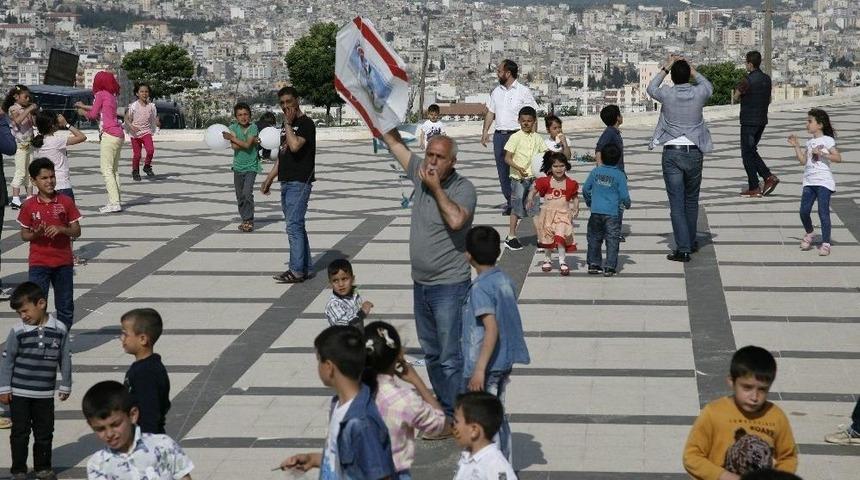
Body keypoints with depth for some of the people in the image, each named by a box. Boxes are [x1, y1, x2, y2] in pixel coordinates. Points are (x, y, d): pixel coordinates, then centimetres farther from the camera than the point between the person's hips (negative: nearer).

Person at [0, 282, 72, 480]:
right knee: (20, 433, 6)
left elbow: (65, 359, 2)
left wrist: (65, 386, 6)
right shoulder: (17, 332, -9)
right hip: (19, 393, -1)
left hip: (45, 394, 1)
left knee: (45, 433, 11)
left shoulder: (60, 330, -6)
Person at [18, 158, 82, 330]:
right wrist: (36, 234, -17)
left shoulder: (66, 202, -2)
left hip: (64, 262, 1)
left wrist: (61, 229, -19)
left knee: (65, 307, 9)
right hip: (38, 264, -1)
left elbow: (77, 231, 0)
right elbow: (24, 235, 4)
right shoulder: (29, 206, -2)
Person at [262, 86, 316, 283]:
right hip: (287, 182, 9)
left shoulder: (305, 123, -10)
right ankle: (305, 268, 16)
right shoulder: (288, 125, 18)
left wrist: (288, 123, -15)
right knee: (297, 226, 11)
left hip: (299, 182, -9)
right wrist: (269, 179, 21)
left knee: (294, 226, -10)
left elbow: (295, 145, -27)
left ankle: (297, 271, -8)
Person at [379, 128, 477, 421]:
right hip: (421, 284, 8)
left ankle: (452, 419, 2)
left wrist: (436, 188, -25)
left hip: (450, 286, -7)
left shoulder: (463, 189, -15)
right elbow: (392, 140, 10)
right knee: (431, 354, 18)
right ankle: (443, 407, 30)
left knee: (450, 358, -5)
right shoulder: (421, 173, 2)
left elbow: (456, 220, -35)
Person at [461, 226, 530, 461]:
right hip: (504, 362, 8)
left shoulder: (480, 288, -19)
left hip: (485, 365, -8)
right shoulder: (506, 281, 5)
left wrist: (479, 369, -27)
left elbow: (492, 329, -27)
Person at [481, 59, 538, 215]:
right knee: (502, 170, 6)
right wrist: (485, 131, 10)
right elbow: (490, 112, 18)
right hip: (499, 135, 6)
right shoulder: (496, 91, 12)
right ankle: (510, 201, 15)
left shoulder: (523, 91, -4)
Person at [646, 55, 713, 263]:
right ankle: (691, 242, 30)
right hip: (694, 152, 2)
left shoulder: (667, 94, -7)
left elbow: (651, 88, 17)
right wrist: (693, 70, 23)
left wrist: (666, 68, 22)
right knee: (691, 200, 18)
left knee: (676, 203, -3)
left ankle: (683, 249, -9)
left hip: (671, 152, -2)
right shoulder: (698, 93, -4)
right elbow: (709, 87, 22)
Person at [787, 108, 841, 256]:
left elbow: (838, 158, -12)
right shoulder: (810, 142, 16)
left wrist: (821, 153, -19)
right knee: (804, 211, 3)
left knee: (823, 212, -9)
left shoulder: (827, 140, -4)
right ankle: (809, 233, 28)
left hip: (823, 182, -6)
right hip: (809, 182, 7)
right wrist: (796, 146, 6)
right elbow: (803, 161, 12)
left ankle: (826, 243, -5)